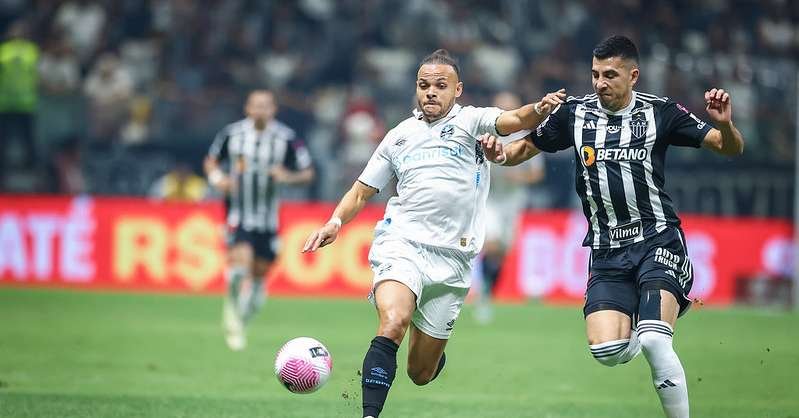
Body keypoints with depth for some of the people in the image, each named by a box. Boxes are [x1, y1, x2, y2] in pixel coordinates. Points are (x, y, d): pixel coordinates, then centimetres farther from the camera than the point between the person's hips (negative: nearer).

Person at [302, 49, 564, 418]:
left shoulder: (471, 121, 5)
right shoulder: (400, 136, 14)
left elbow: (513, 121, -14)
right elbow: (362, 191, 22)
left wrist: (539, 109, -36)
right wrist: (335, 222, 5)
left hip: (452, 259, -1)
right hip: (401, 244, 1)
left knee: (421, 373, 7)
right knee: (393, 322, -31)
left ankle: (435, 349, 44)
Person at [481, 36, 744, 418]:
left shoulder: (660, 112, -3)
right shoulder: (574, 113, 4)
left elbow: (731, 148, -1)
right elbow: (527, 147, 17)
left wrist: (724, 124, -23)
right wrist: (501, 153, -5)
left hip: (658, 240, -3)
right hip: (607, 252, 3)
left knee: (653, 342, -24)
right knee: (606, 350, -14)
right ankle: (653, 331, 20)